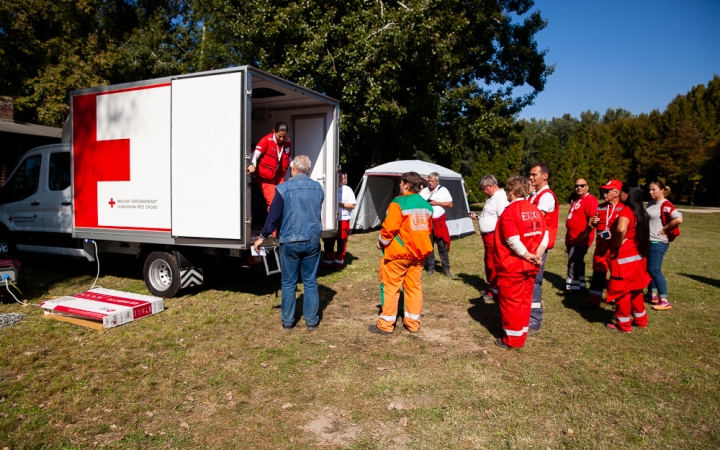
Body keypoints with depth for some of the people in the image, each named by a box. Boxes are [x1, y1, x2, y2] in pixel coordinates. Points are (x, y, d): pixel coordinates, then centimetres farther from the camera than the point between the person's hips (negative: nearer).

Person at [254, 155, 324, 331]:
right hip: (312, 241, 3)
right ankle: (311, 320, 15)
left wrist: (262, 237, 4)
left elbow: (273, 217, -7)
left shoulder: (284, 188, -10)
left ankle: (287, 321, 16)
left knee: (288, 283, 8)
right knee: (310, 282, 10)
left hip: (290, 242, -3)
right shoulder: (318, 188, 3)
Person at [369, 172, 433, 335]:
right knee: (414, 286, 14)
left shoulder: (399, 203, -15)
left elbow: (389, 228, -18)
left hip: (398, 251, -6)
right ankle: (413, 322, 21)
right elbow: (428, 229, 13)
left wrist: (382, 242, -2)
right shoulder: (426, 205, 7)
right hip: (419, 252, 7)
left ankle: (386, 324, 8)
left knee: (390, 286, 3)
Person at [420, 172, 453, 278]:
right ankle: (430, 267, 17)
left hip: (439, 222, -2)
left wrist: (437, 203, -12)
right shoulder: (424, 191, 6)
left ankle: (446, 268, 8)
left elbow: (450, 204, -1)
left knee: (442, 245, 0)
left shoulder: (443, 190, 0)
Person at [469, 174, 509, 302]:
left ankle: (494, 291, 10)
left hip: (494, 236, -10)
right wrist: (477, 217, 17)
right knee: (488, 263, 19)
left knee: (493, 264, -1)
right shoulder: (492, 197, 15)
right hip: (488, 236, 10)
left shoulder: (501, 197, -18)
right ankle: (491, 287, 32)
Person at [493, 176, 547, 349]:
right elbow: (545, 235, 0)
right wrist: (537, 255, -6)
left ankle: (513, 339, 13)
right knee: (524, 300, 16)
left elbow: (513, 241, -24)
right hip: (530, 267, 7)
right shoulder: (535, 210, 6)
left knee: (511, 302, 4)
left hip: (512, 266, -7)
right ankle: (521, 334, 27)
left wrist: (527, 255, -14)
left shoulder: (510, 211, -17)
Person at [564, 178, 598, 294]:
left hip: (580, 239, -10)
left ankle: (572, 287, -3)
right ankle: (580, 284, 28)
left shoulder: (590, 200, -14)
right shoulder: (576, 200, 16)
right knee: (577, 262, 17)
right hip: (572, 238, 10)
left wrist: (584, 235, -24)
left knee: (573, 263, -8)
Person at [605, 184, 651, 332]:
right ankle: (640, 319, 32)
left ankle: (623, 324, 13)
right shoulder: (640, 212, 8)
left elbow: (621, 229, -40)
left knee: (621, 290, 3)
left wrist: (618, 242, -21)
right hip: (637, 256, 9)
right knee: (634, 289, 21)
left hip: (624, 257, -9)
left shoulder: (626, 211, -20)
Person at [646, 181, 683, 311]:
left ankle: (664, 301, -3)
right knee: (647, 269, 15)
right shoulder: (651, 203, 9)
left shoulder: (665, 205, -16)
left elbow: (678, 219, -30)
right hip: (647, 241, 9)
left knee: (654, 270, -9)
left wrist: (664, 230, -19)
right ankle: (653, 295, 28)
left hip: (658, 243, -9)